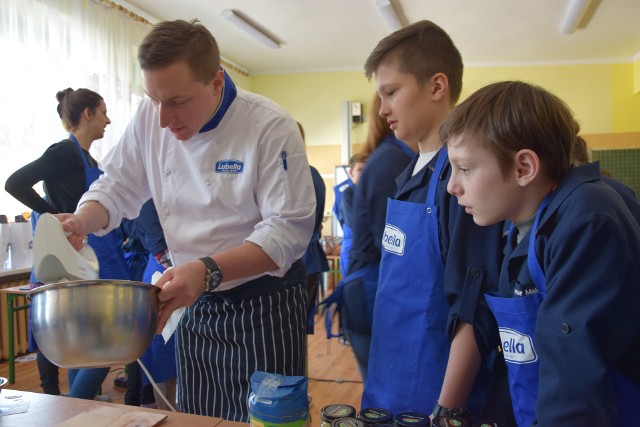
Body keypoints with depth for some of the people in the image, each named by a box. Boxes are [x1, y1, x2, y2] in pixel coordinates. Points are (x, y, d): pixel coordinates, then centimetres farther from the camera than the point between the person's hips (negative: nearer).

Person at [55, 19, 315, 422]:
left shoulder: (271, 127, -19)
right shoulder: (151, 118, -3)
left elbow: (289, 229, -21)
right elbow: (119, 186, 8)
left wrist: (208, 270, -32)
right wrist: (82, 221, -13)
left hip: (263, 308, -4)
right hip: (195, 309, 5)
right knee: (194, 417, 17)